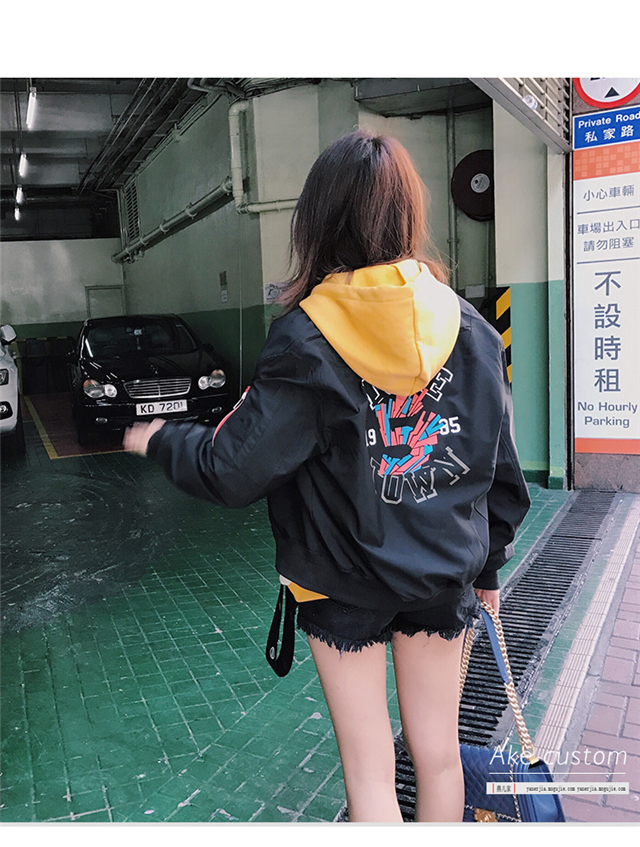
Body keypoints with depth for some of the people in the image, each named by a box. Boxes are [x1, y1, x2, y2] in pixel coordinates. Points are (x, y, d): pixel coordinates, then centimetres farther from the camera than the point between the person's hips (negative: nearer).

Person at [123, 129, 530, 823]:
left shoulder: (306, 337, -17)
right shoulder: (471, 329, -3)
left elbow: (233, 471, -16)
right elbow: (501, 467, 2)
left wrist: (160, 441, 5)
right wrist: (487, 564, 17)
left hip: (343, 582, -4)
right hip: (445, 577, 4)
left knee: (369, 771, 15)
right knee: (439, 753, 22)